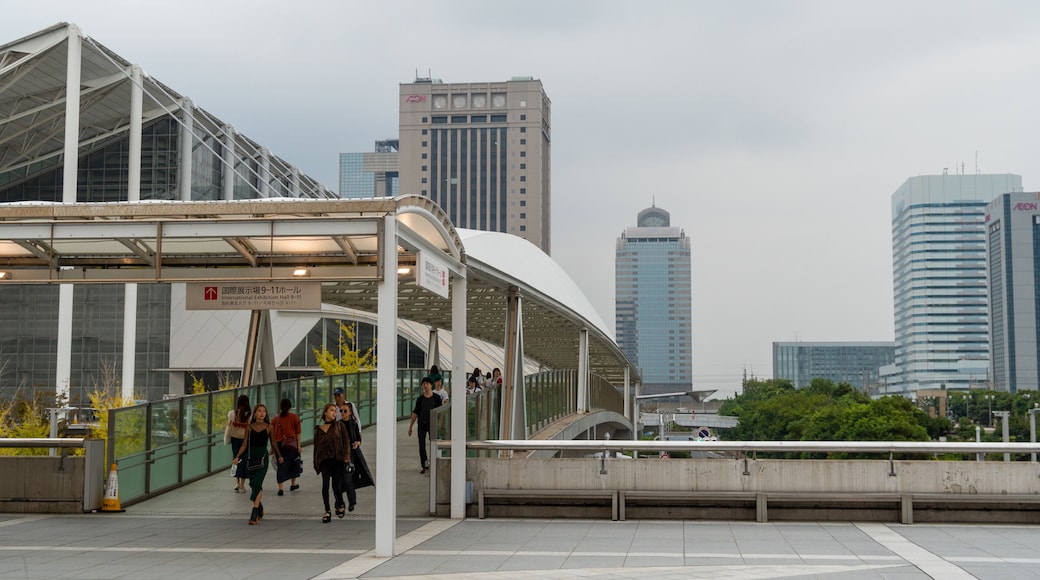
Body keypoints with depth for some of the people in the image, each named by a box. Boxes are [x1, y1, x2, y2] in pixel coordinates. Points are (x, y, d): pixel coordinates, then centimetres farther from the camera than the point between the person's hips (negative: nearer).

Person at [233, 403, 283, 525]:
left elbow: (273, 444, 10)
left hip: (262, 458, -2)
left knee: (257, 484, -12)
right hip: (251, 458, 2)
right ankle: (260, 510, 31)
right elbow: (244, 444, 1)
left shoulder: (268, 427, -1)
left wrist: (279, 456, 18)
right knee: (253, 484, 11)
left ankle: (255, 514, -13)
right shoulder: (249, 427, 2)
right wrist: (237, 457, -11)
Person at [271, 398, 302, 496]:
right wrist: (298, 445, 1)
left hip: (278, 444, 1)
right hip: (292, 443, -1)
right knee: (294, 463, 19)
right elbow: (298, 433, -2)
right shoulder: (294, 417, 1)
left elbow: (272, 434, 6)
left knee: (281, 465, 3)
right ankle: (293, 484, 32)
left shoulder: (275, 419, 5)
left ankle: (281, 488, -5)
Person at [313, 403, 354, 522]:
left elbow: (346, 441, 2)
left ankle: (340, 505, 26)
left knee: (336, 485, -1)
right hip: (325, 460, 1)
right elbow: (316, 446, 12)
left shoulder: (339, 425, 5)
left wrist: (346, 457, -8)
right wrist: (316, 463, 8)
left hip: (337, 460, -1)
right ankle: (327, 511, 2)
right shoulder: (318, 429, 9)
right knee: (325, 485, -8)